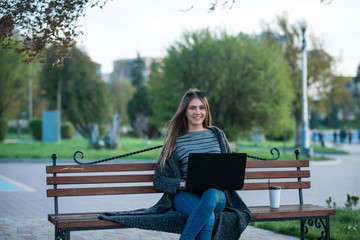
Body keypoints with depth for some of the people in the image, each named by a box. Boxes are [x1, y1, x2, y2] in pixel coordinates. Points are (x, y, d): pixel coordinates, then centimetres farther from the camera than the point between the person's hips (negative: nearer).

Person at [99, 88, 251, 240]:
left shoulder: (217, 135, 17)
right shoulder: (175, 141, 11)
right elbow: (159, 179, 8)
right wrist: (182, 184, -12)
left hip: (216, 193, 2)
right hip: (185, 195, -2)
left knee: (210, 194, -38)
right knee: (208, 217, -38)